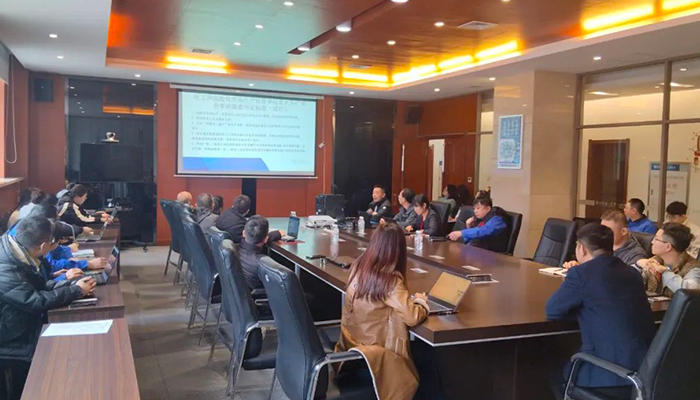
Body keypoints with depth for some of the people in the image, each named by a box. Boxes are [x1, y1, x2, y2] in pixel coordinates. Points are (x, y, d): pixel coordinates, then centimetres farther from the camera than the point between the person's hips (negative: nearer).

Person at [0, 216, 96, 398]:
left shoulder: (16, 254, -2)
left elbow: (40, 286, 8)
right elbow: (38, 300, -27)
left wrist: (73, 284, -4)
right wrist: (76, 291, -15)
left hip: (24, 324, 9)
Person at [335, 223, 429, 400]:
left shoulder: (358, 267, -5)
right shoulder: (390, 281, -26)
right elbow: (413, 317, -28)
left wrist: (407, 298, 4)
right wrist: (420, 300, -7)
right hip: (374, 350, -7)